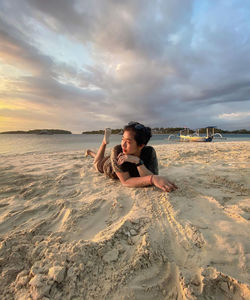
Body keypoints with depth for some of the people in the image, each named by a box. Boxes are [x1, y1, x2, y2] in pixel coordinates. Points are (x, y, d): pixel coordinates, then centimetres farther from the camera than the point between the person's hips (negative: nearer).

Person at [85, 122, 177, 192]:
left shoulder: (150, 152, -39)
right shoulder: (117, 151, -46)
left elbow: (153, 178, -45)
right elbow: (125, 181, -50)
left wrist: (138, 161, -59)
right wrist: (153, 179, -65)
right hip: (107, 164, -1)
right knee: (97, 163, 33)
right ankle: (105, 141, 42)